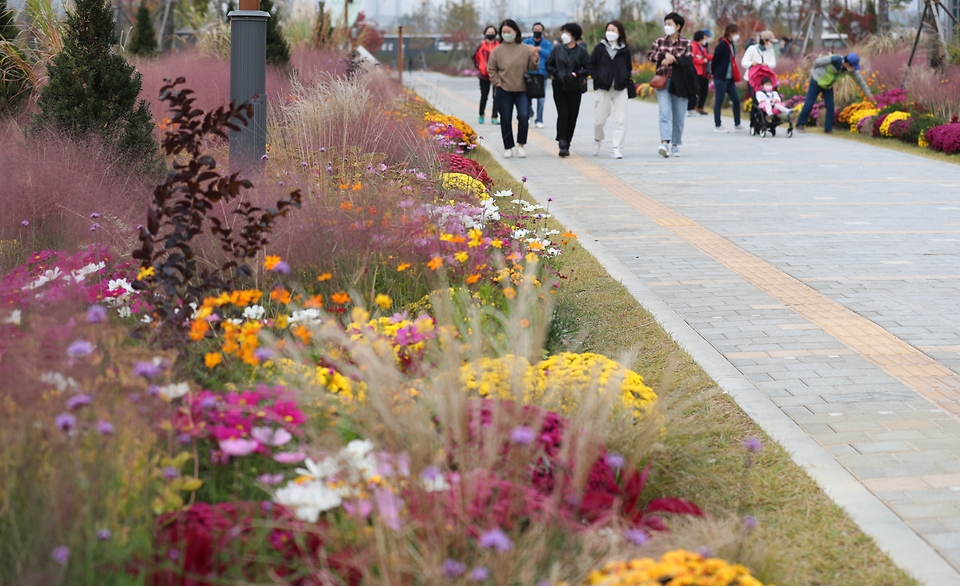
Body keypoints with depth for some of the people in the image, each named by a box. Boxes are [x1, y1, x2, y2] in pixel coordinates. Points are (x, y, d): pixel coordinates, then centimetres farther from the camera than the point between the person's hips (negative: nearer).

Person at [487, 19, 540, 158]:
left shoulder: (525, 49, 0)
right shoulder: (497, 50, 0)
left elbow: (533, 67, 2)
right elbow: (491, 69, 7)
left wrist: (535, 57, -17)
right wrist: (497, 83, -2)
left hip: (522, 90, -1)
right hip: (504, 91, 1)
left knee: (524, 117, -13)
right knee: (506, 121, 5)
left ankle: (520, 145, 3)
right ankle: (508, 148, 16)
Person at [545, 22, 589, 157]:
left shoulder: (581, 51, -1)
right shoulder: (558, 49, 5)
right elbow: (549, 64, 13)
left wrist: (577, 74, -11)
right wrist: (555, 74, -3)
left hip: (574, 88, 0)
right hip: (559, 86, 0)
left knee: (572, 116, 3)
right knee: (563, 114, -11)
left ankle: (566, 144, 13)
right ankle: (562, 144, -14)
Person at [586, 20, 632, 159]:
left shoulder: (624, 50, 7)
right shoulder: (600, 48, 3)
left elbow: (628, 68, 17)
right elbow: (590, 65, 5)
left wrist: (625, 78, -1)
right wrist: (598, 77, -7)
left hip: (620, 89, 1)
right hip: (603, 88, -1)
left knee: (620, 120, -6)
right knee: (600, 119, 3)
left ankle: (616, 148, -3)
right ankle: (597, 140, 31)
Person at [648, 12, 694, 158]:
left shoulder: (686, 43, 5)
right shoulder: (659, 41, 11)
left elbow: (689, 60, -8)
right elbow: (651, 56, -1)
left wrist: (673, 59, -18)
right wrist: (665, 54, -16)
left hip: (680, 83, 0)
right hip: (663, 81, 0)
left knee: (679, 116, 5)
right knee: (665, 113, -14)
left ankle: (676, 145, 16)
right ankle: (665, 143, -26)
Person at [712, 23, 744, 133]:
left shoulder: (731, 45, 13)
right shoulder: (722, 45, -14)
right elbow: (715, 60, -13)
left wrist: (734, 76, 12)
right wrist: (715, 74, -3)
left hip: (729, 78, 9)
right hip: (720, 78, -9)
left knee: (736, 99, 6)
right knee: (719, 101, -1)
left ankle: (737, 124, 13)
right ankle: (717, 126, 6)